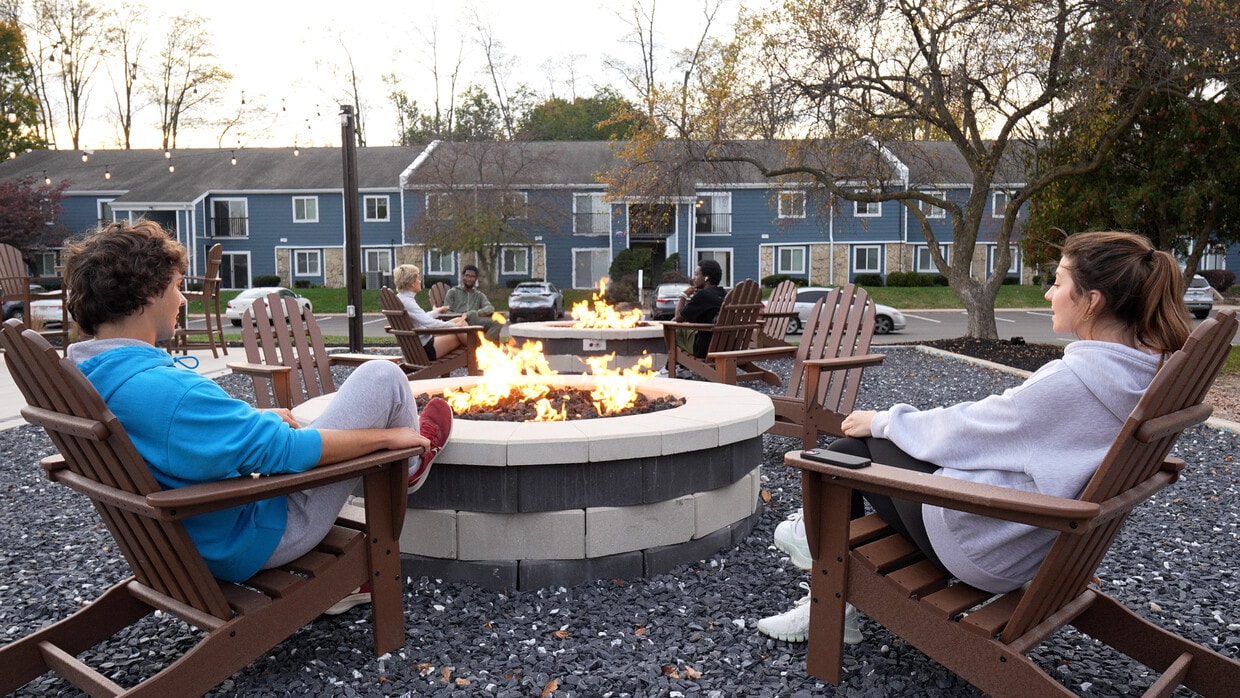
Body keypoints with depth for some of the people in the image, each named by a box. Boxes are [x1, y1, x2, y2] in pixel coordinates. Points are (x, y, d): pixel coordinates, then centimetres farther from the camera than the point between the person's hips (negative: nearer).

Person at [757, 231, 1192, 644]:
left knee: (851, 449, 6)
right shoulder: (1149, 371, -1)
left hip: (989, 550, -9)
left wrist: (883, 420, 0)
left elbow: (963, 432, -17)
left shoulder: (1070, 380, -28)